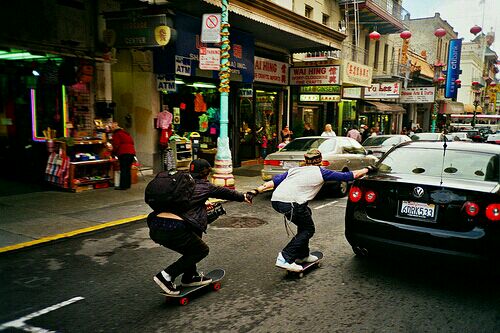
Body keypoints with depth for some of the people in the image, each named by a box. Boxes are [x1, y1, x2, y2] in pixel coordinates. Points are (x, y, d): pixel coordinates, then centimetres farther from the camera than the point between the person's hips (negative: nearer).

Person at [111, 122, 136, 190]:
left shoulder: (116, 134, -3)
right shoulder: (125, 132, 23)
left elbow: (116, 145, -7)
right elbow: (132, 142, 26)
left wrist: (113, 153, 8)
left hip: (124, 153, -8)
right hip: (132, 152, 8)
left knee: (123, 170, -6)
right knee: (128, 169, 13)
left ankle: (123, 186, -6)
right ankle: (127, 184, 17)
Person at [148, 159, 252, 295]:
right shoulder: (203, 186, 9)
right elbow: (225, 192, 23)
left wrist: (203, 206, 55)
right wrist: (243, 197, 40)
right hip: (173, 229, -7)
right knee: (202, 250, 15)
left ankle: (190, 277, 34)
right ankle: (167, 275, 4)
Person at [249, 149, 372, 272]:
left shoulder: (294, 170, 27)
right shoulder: (321, 172, 14)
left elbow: (274, 181, 17)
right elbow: (350, 176, 18)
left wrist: (256, 191, 14)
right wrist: (367, 169, 31)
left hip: (275, 200, 7)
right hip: (291, 203, -7)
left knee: (306, 214, 27)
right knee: (308, 230, 12)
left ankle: (302, 255, 32)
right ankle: (285, 259, -2)